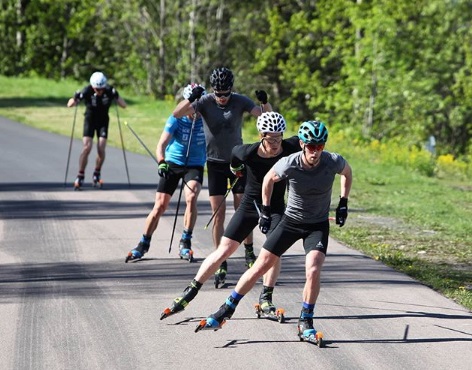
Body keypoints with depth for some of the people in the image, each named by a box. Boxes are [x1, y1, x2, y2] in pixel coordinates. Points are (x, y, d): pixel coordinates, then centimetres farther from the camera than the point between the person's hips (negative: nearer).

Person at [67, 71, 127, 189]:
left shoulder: (110, 91, -19)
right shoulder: (87, 91, -22)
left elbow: (124, 105, -16)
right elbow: (70, 105, -18)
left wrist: (116, 97, -34)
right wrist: (76, 98, -40)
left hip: (103, 121, 1)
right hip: (90, 120, -1)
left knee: (101, 149, -10)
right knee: (87, 148, -15)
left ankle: (96, 175, 12)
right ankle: (80, 177, -6)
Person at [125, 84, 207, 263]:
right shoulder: (176, 119, -15)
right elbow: (162, 144, -23)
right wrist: (161, 162, -40)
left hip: (194, 166, 0)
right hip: (172, 163, 0)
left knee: (191, 198, -26)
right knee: (160, 205, -4)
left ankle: (185, 243, -17)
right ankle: (143, 245, 12)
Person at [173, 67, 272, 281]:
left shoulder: (240, 101, -9)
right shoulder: (205, 102, -11)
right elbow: (177, 114, -21)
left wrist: (265, 103, -35)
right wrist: (191, 99, -39)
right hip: (215, 162, 0)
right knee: (218, 214, -2)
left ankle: (249, 253, 20)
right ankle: (221, 263, 3)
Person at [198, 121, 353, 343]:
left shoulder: (333, 162, -21)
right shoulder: (289, 164, -23)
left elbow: (347, 172, 5)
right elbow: (269, 179, 0)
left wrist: (343, 204, 0)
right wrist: (265, 210, 2)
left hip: (318, 225, 0)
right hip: (291, 221, 1)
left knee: (313, 271, -22)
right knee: (260, 267, 0)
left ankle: (306, 323, -3)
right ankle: (226, 311, 15)